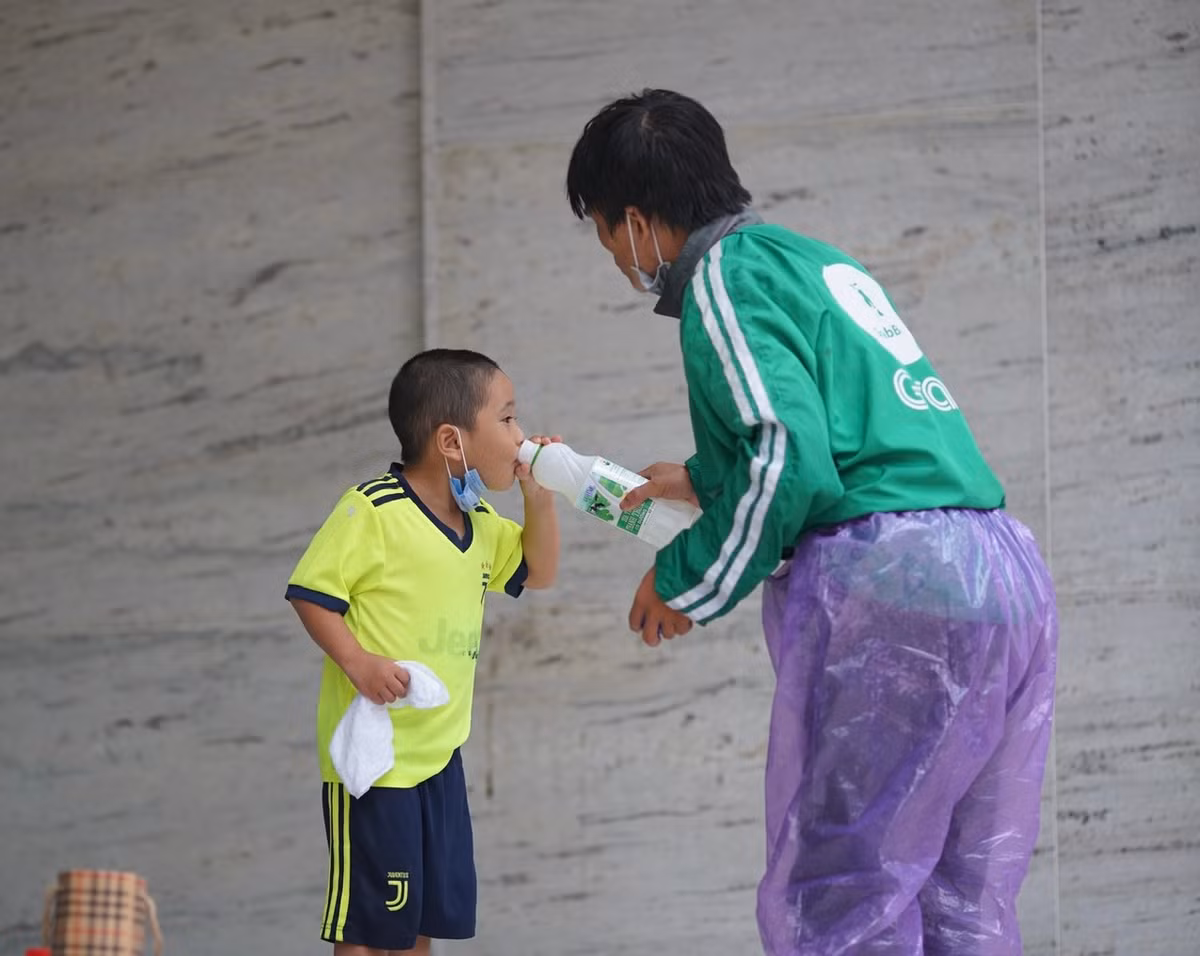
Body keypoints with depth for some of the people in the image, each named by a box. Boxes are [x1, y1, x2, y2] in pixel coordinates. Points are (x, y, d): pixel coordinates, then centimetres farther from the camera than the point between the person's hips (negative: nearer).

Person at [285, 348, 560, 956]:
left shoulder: (479, 524, 10)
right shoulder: (373, 510, -15)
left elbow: (536, 571, 22)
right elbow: (311, 593, -15)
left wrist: (539, 496, 7)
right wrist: (357, 662, -28)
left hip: (439, 753, 8)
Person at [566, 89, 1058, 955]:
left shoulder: (728, 276, -2)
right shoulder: (825, 263, 25)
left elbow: (788, 461, -15)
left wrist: (684, 584, -1)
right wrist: (703, 480, 48)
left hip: (888, 581, -9)